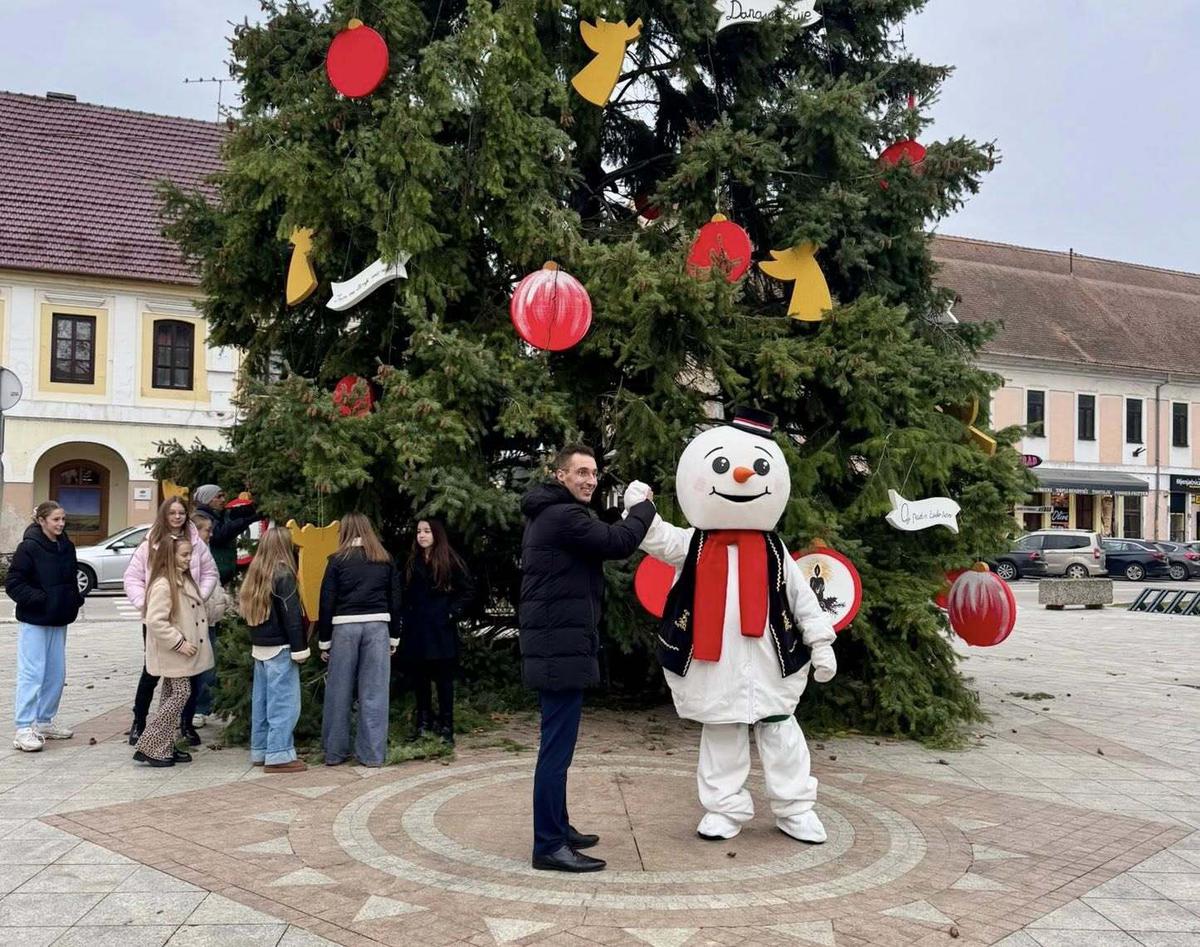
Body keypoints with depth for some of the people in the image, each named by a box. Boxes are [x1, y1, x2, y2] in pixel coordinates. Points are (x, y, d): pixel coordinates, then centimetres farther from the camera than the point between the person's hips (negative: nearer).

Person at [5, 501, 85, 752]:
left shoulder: (66, 546, 7)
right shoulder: (29, 548, -13)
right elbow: (13, 583, -13)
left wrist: (76, 598, 2)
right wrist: (39, 599, -20)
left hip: (59, 620, 7)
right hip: (33, 621, -7)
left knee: (56, 674, 12)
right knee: (32, 674, -5)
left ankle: (44, 722, 24)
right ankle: (24, 729, 0)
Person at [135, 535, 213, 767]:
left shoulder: (184, 580, 10)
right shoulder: (162, 585, -20)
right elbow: (155, 621, -25)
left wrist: (187, 642, 15)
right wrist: (179, 642, -22)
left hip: (184, 651, 10)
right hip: (172, 652, -10)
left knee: (172, 696, 13)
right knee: (180, 694, -9)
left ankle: (166, 747, 20)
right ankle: (148, 747, -4)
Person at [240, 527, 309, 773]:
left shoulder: (255, 573, 9)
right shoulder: (283, 575, -13)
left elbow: (246, 607, 13)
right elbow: (291, 616, -16)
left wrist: (256, 640, 15)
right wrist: (300, 648, -13)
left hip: (259, 646, 8)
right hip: (280, 647, -8)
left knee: (262, 701, 13)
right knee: (284, 703, -5)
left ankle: (260, 751, 19)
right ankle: (279, 755, -5)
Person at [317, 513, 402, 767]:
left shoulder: (338, 560, 2)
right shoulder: (385, 560, 9)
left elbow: (326, 603, 0)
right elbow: (395, 601, 9)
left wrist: (324, 641, 6)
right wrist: (394, 637, 15)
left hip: (345, 627, -1)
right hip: (377, 626, 1)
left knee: (339, 692, 7)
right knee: (374, 692, 4)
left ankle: (334, 752, 15)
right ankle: (372, 753, 6)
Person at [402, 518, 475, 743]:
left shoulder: (451, 561, -3)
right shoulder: (412, 562, 11)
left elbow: (468, 591, -3)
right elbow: (406, 595, 16)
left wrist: (453, 613, -10)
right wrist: (407, 617, 4)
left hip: (441, 631, -4)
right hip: (416, 631, 4)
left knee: (443, 678, 0)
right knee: (419, 678, 7)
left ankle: (446, 726, 5)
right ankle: (424, 723, 17)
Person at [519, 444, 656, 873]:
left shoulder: (544, 515, 18)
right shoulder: (564, 515, -16)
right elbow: (620, 542, -17)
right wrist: (645, 506, 0)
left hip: (551, 646, 11)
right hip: (562, 648, -11)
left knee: (556, 744, 17)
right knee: (557, 748, -7)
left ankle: (557, 829, 27)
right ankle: (549, 846, -3)